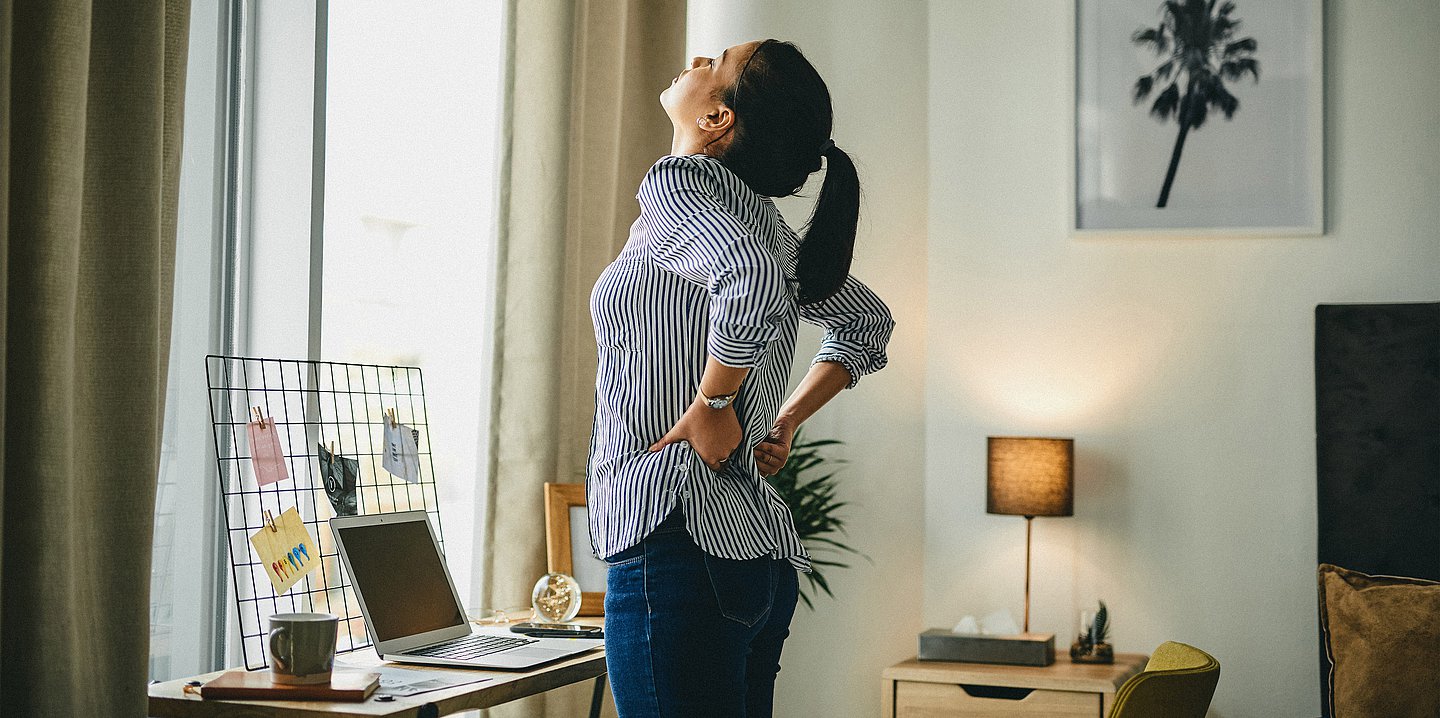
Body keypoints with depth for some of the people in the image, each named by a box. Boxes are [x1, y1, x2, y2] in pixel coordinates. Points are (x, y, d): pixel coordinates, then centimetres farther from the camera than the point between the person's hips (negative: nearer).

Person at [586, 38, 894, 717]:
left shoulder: (678, 180, -7)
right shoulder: (765, 220, 16)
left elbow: (752, 279, -29)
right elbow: (868, 325, 30)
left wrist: (713, 406, -15)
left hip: (679, 543, -9)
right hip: (760, 548, 9)